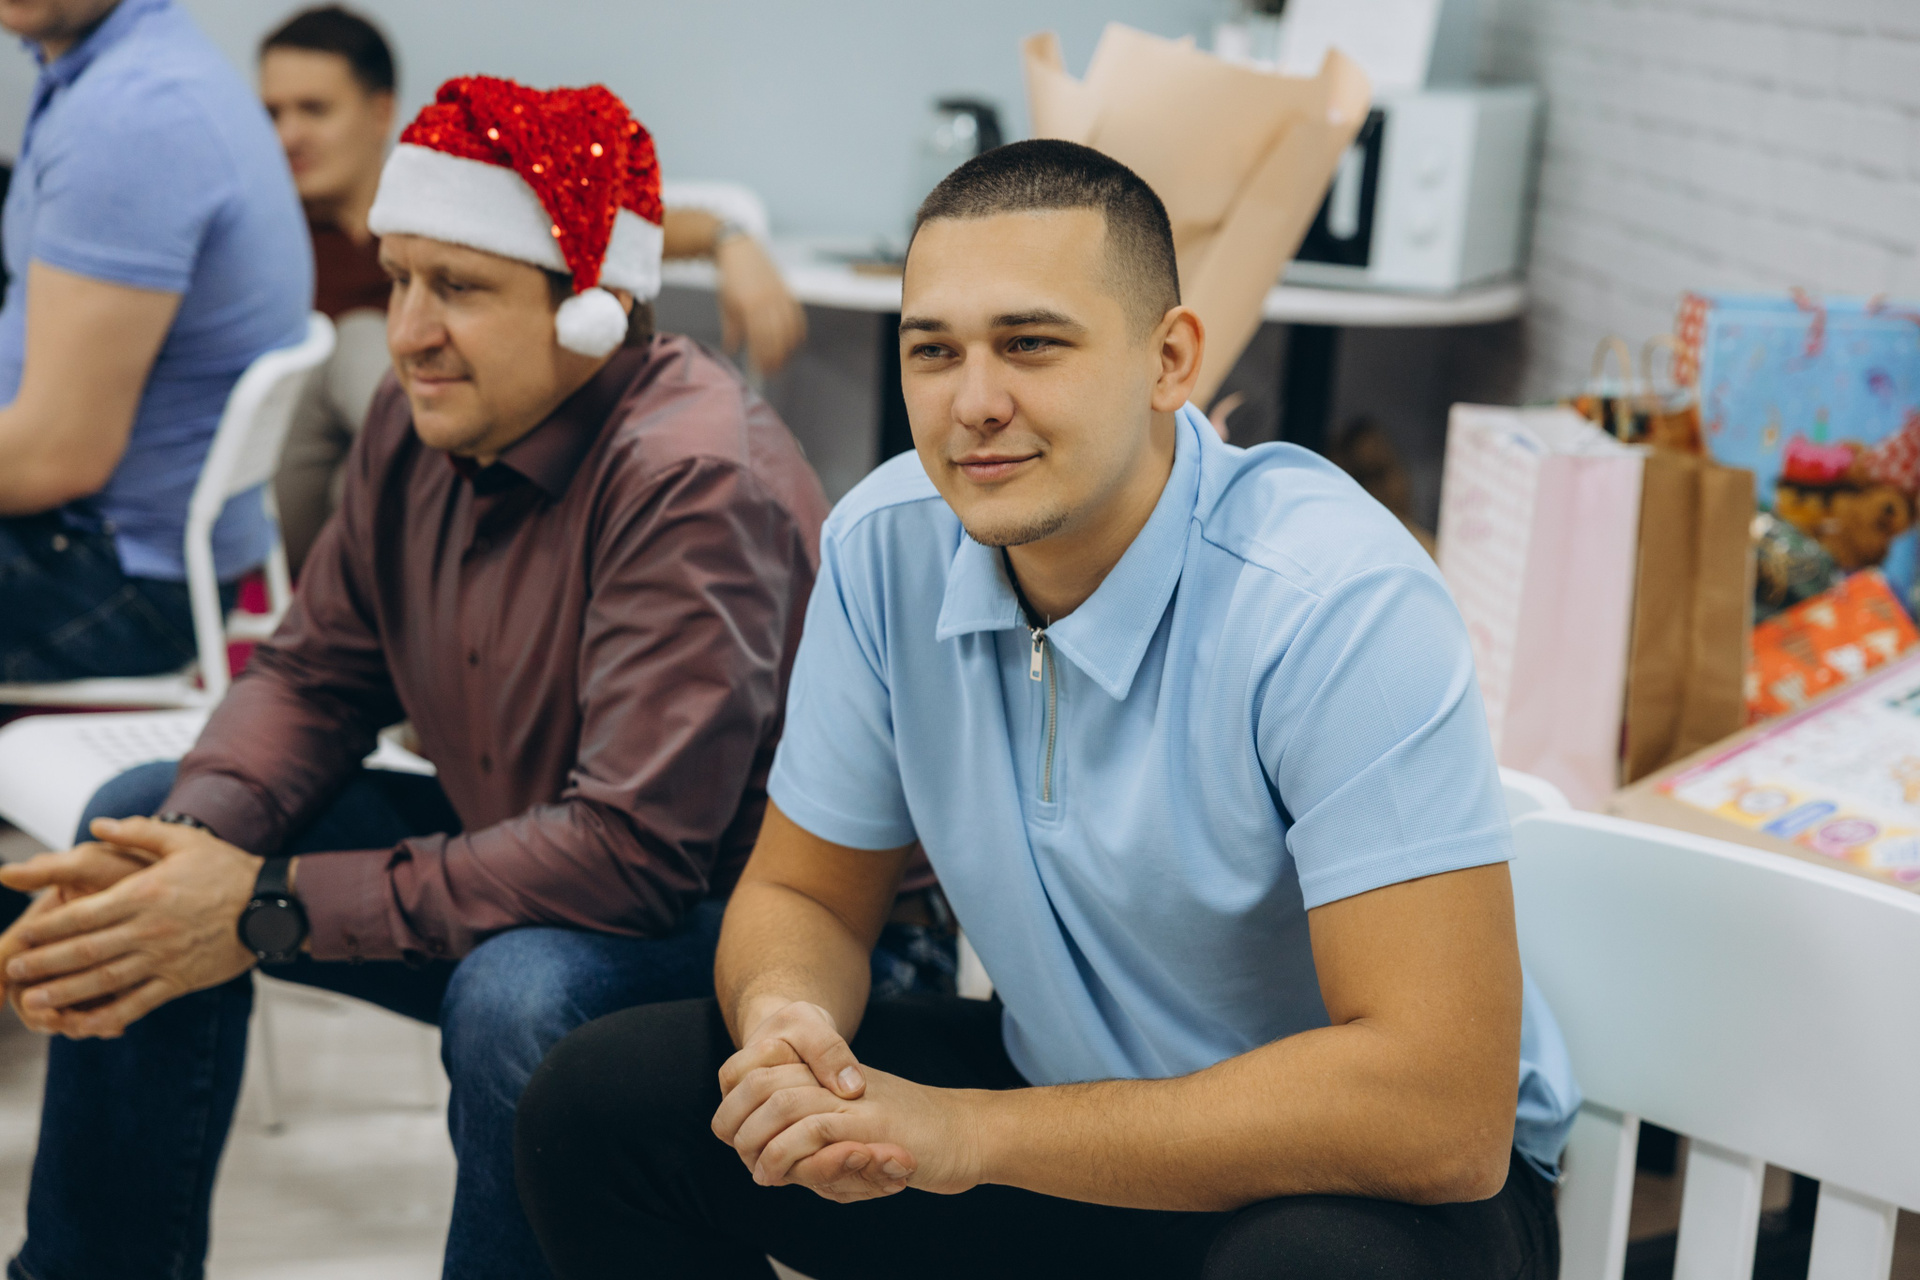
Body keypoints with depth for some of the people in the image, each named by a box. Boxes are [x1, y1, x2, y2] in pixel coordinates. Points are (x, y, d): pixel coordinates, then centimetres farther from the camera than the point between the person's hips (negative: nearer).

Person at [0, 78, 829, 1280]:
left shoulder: (693, 480, -29)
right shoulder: (423, 419, -2)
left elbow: (634, 851, -34)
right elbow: (313, 674, 6)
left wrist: (271, 908, -30)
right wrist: (195, 843, -18)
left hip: (723, 906, -8)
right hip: (512, 850, 9)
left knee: (521, 994, -39)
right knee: (142, 820, 7)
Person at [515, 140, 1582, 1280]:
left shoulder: (1340, 605, -27)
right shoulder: (887, 545, -7)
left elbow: (1443, 1111, -33)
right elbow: (805, 894, 5)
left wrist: (972, 1134, -31)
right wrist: (785, 1020, -22)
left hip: (1379, 1181, -5)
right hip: (1076, 1114, 6)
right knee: (600, 1101, -6)